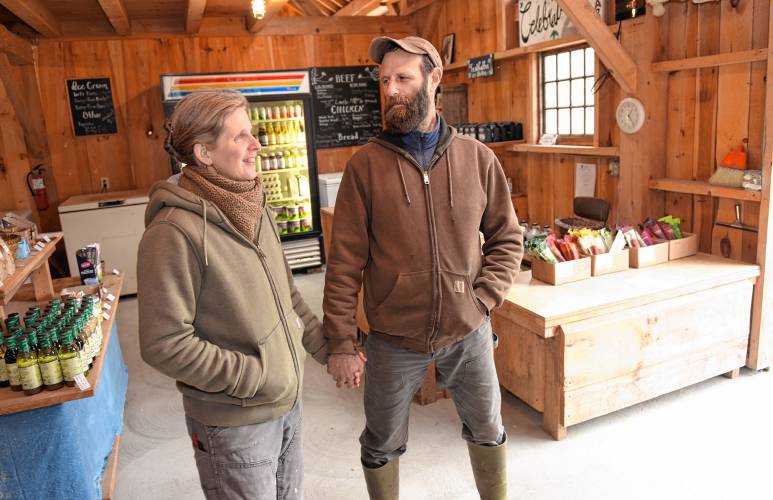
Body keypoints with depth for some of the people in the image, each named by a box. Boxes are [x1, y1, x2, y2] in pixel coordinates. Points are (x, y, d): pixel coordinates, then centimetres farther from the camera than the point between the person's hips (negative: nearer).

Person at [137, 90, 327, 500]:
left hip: (288, 404, 7)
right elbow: (164, 344, -21)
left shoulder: (254, 208, 1)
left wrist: (327, 349, 6)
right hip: (233, 422, -7)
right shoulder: (176, 230, -22)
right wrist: (255, 378, -19)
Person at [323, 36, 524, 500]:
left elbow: (507, 238, 5)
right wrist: (341, 342, -9)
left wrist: (483, 298, -8)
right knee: (383, 445, 17)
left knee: (487, 430, 22)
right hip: (394, 339, -1)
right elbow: (345, 261, -9)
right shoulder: (367, 164, -9)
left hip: (469, 332, 2)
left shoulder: (478, 158, -3)